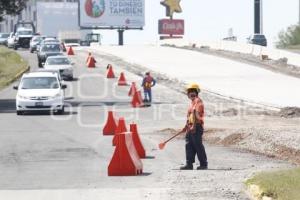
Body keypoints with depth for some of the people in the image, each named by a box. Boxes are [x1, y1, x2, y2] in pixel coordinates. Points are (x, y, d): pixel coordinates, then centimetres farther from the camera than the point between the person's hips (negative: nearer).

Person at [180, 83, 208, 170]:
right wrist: (187, 126, 28)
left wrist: (194, 126, -26)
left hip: (196, 127, -10)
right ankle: (189, 164, 10)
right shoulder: (192, 102, 19)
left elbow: (197, 115, -21)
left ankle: (203, 164, 1)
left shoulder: (198, 101, -12)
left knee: (198, 146, -5)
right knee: (189, 146, 8)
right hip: (191, 128, 10)